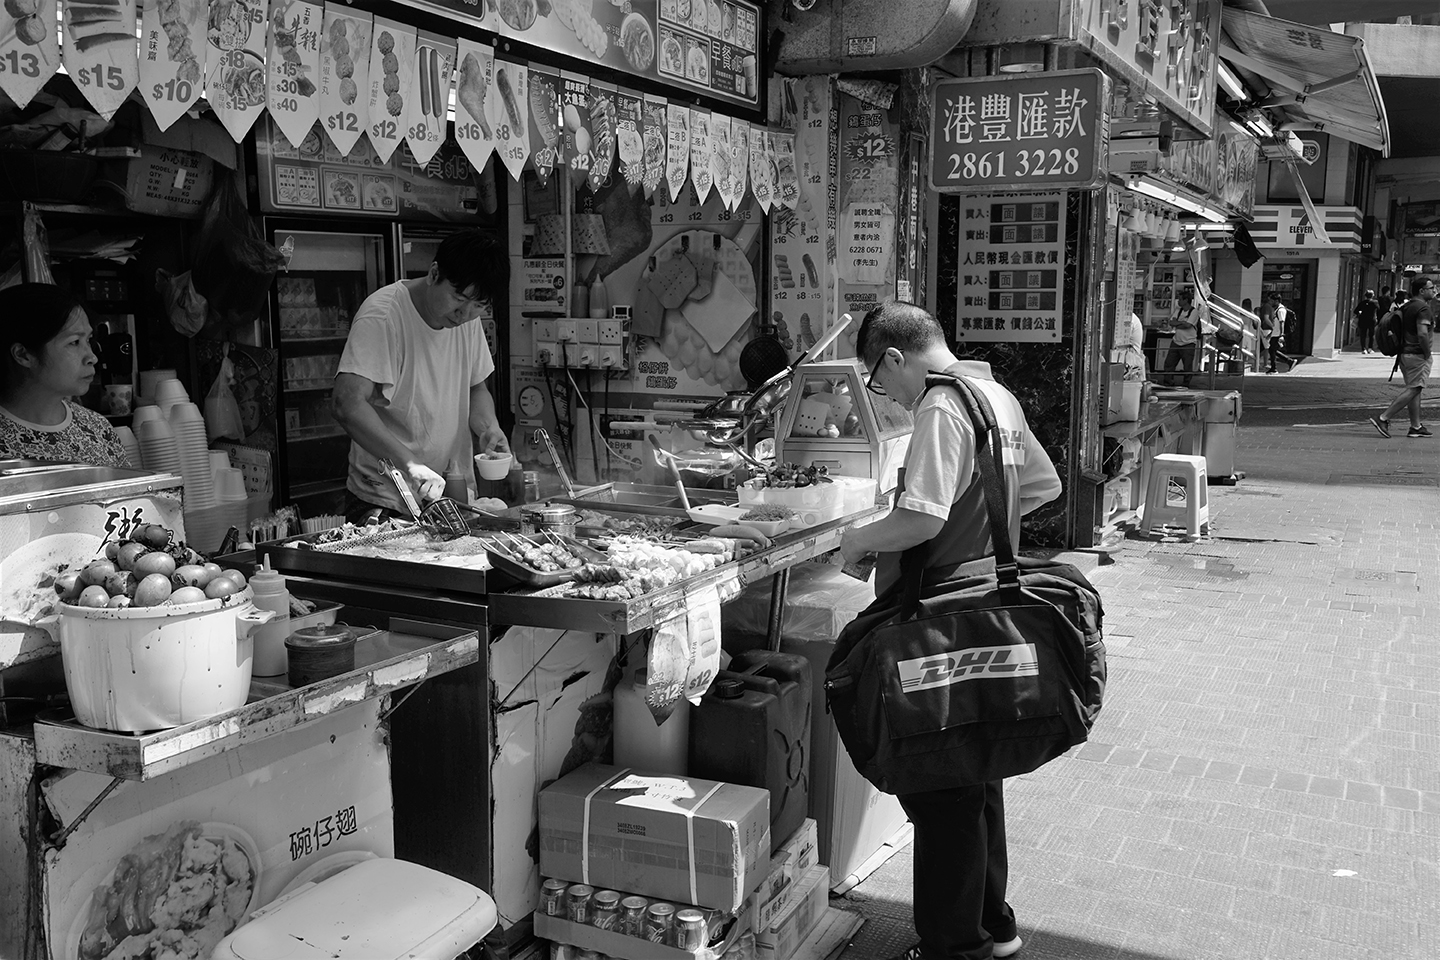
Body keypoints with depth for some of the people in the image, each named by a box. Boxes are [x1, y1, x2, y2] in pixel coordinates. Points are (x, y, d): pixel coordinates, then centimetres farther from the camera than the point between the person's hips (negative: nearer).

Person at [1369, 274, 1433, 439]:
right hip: (1417, 355, -9)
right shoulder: (1423, 308, -15)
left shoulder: (1405, 307, 13)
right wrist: (1427, 354, -15)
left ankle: (1416, 427, 16)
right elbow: (1422, 334, -26)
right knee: (1412, 390, -7)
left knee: (1414, 390, 12)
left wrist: (1399, 352, 16)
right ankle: (1383, 419, -11)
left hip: (1404, 353, 10)